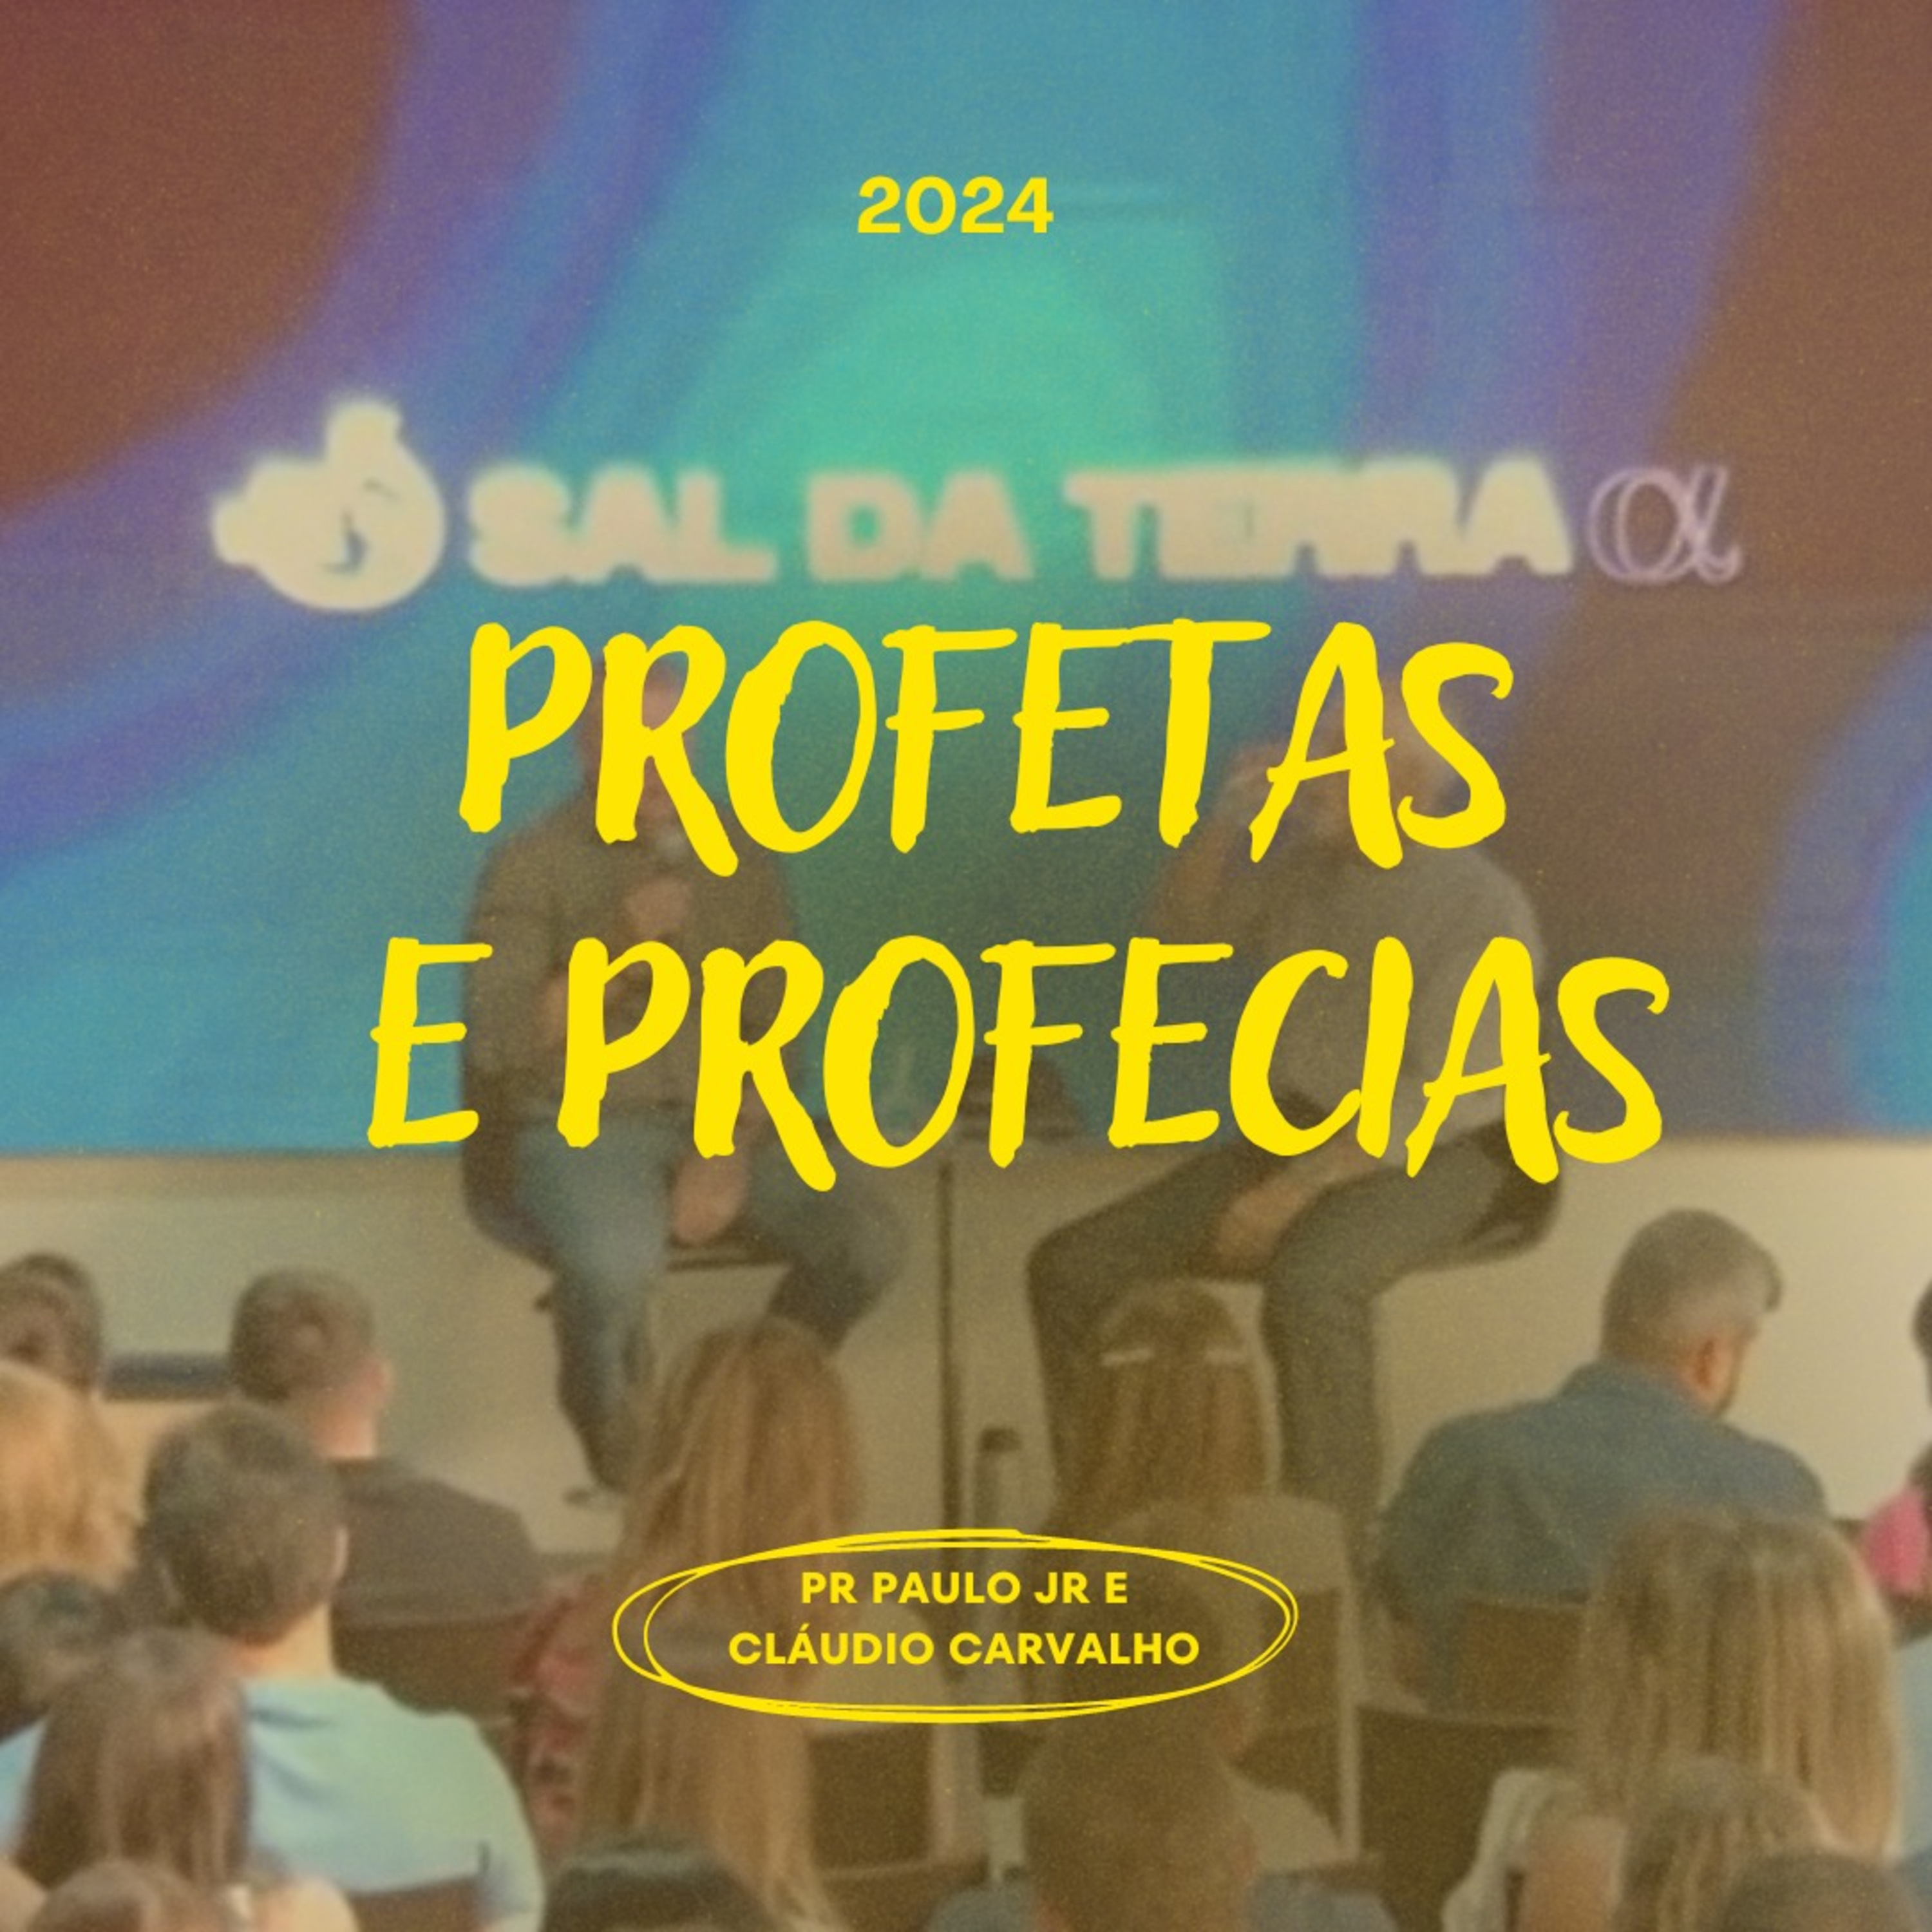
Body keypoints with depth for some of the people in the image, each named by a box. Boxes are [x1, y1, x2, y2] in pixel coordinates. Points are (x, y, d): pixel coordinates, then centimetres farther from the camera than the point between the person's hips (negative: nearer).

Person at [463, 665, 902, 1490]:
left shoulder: (736, 859, 8)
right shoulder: (532, 866, -4)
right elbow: (495, 1042, -13)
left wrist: (733, 1153, -8)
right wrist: (618, 947, -22)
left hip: (722, 1125, 4)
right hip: (578, 1130, -4)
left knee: (866, 1243, -21)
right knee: (618, 1267, -37)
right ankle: (609, 1432, -2)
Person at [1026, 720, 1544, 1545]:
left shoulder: (1485, 910, -14)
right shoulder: (1305, 871, 6)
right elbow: (1176, 926, 19)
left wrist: (1294, 1189, -26)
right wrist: (1224, 819, 0)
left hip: (1431, 1161, -7)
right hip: (1297, 1135, 7)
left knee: (1308, 1283, -39)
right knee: (1071, 1267, -9)